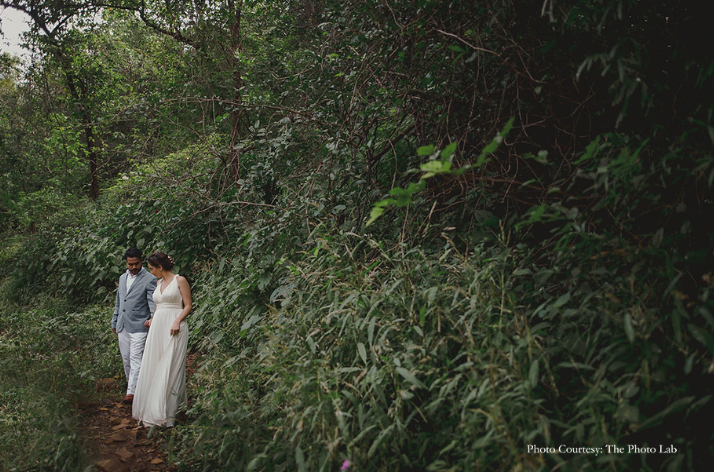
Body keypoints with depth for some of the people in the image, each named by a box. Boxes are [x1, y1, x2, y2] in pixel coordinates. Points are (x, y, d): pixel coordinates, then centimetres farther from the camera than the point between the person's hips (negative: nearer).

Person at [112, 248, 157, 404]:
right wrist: (114, 322, 23)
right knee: (125, 357, 13)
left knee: (135, 358, -8)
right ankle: (130, 381, 29)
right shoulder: (122, 278, 14)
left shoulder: (149, 280, -7)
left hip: (138, 327, -6)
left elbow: (153, 304, -10)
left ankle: (131, 392, -8)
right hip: (122, 326, 7)